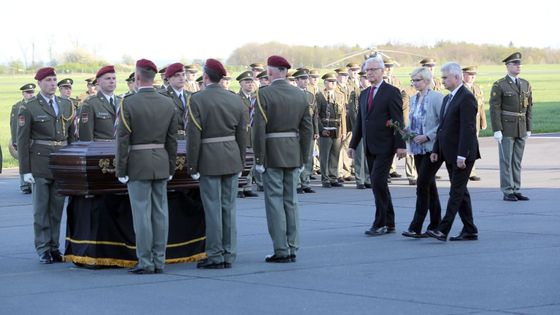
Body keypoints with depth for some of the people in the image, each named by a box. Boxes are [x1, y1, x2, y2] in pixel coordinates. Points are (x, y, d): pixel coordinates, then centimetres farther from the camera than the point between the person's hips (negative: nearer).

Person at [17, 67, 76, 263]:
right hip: (40, 164, -4)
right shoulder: (28, 108, -3)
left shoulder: (67, 105, 11)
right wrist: (25, 170, -9)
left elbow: (72, 136, 16)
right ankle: (43, 250, 5)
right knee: (41, 209, 0)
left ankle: (54, 247, 15)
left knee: (57, 208, 7)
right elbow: (22, 141, -4)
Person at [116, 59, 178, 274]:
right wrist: (170, 168, 15)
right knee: (160, 213, 7)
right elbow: (172, 140, 8)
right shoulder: (168, 104, 4)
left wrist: (121, 171, -4)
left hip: (138, 165, -5)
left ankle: (145, 262, -1)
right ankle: (159, 261, 11)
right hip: (161, 164, 5)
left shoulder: (128, 103, -11)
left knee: (142, 214, -2)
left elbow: (123, 140, -10)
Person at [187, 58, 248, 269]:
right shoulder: (235, 100, 5)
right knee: (229, 208, 9)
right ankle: (229, 255, 14)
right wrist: (240, 163, 16)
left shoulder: (197, 100, -10)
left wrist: (192, 166, -6)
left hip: (209, 161, -5)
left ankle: (215, 256, 2)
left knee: (213, 208, -1)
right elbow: (242, 135, 8)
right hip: (232, 160, 5)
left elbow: (193, 136, -12)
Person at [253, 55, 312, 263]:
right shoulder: (300, 95, 6)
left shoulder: (264, 94, -11)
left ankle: (281, 251, -2)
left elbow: (259, 129, -15)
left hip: (272, 154, -5)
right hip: (293, 156, 5)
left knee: (275, 201, -1)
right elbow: (307, 129, 7)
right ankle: (292, 248, 14)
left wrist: (259, 159, -10)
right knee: (291, 201, 11)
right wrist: (303, 158, 13)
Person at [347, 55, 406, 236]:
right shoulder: (364, 94, 16)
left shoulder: (391, 92, -6)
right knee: (379, 185, 9)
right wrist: (353, 145, 15)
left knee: (378, 182, -14)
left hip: (384, 147, -7)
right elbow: (359, 122, 19)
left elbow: (398, 121, -11)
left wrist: (400, 145, -16)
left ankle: (380, 224, -9)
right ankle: (389, 224, 15)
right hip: (369, 147, 7)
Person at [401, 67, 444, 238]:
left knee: (423, 186, -11)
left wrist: (427, 136, -19)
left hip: (431, 148, -8)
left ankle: (416, 227, -12)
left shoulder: (436, 97, -10)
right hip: (418, 148, 8)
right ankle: (435, 225, 16)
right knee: (429, 186, 11)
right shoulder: (413, 99, 13)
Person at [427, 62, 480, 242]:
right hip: (450, 155, 10)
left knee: (456, 192, -9)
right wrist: (436, 150, 12)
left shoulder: (466, 98, -13)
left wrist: (461, 155, -23)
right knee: (460, 192, 10)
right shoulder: (447, 99, 17)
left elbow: (467, 129, -20)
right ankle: (469, 231, 15)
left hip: (462, 155, -10)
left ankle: (443, 230, -14)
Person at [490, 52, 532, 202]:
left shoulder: (526, 84, 10)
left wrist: (529, 128, 7)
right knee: (506, 160, -2)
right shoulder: (499, 85, -8)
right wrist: (497, 130, -17)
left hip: (521, 128, 5)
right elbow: (494, 108, -11)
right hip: (506, 129, -5)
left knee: (517, 160, 8)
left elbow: (529, 108, 12)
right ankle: (507, 192, 2)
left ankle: (516, 190, 12)